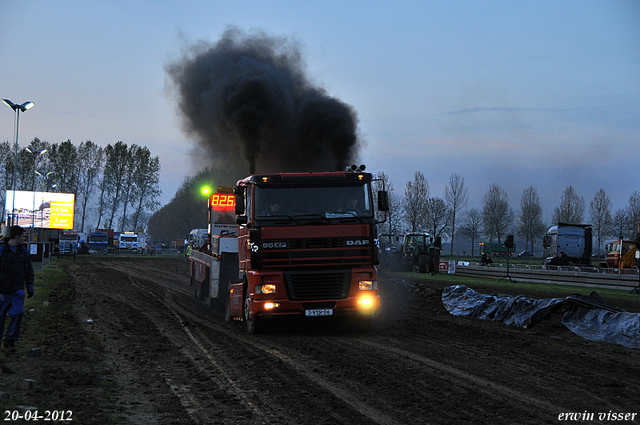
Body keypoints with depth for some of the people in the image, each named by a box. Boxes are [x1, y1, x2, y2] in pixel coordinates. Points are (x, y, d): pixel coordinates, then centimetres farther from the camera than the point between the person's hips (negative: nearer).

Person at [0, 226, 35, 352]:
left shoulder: (24, 252, 9)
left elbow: (29, 271, 19)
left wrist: (30, 287, 15)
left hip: (18, 290, 3)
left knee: (17, 313, -13)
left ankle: (10, 340, -1)